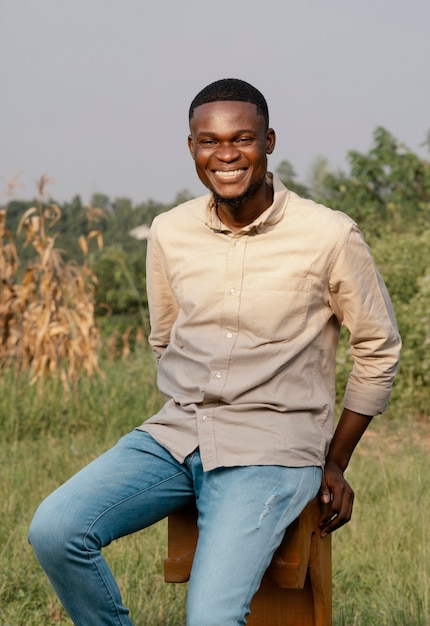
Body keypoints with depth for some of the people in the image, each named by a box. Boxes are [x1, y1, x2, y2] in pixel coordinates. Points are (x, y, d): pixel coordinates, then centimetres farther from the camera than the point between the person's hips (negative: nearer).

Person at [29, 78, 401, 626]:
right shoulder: (169, 233, 5)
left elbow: (379, 349, 5)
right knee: (54, 530, -20)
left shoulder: (329, 236, -7)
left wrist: (336, 463, 7)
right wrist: (192, 425, 15)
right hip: (175, 434, 4)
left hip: (271, 452, -4)